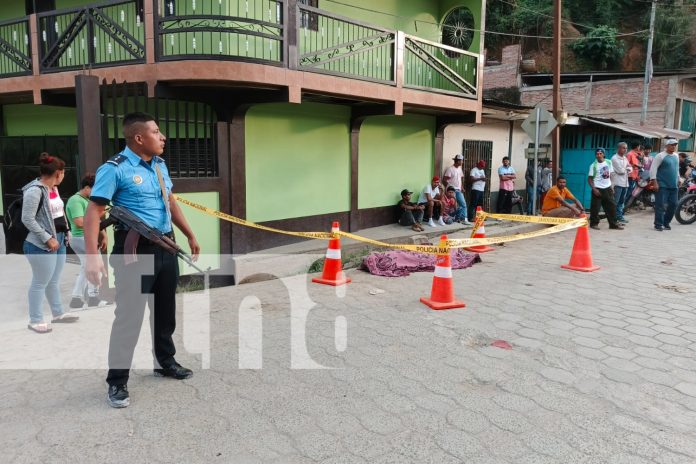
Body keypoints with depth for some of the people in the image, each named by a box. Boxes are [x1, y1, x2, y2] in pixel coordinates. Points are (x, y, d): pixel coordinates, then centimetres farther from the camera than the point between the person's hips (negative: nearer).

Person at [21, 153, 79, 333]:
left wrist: (64, 233, 10)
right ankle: (35, 320, 12)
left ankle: (58, 313, 30)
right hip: (41, 245, -9)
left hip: (58, 241, 9)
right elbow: (27, 219, -20)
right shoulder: (35, 190, -17)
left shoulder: (53, 188, 10)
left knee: (54, 281, 19)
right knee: (40, 283, 1)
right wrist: (47, 238, -20)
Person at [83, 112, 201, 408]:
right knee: (129, 315, -3)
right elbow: (94, 211, -18)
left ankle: (165, 362, 38)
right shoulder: (115, 169, -13)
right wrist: (92, 256, -27)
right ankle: (117, 382, 13)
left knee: (165, 310, 18)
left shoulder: (160, 165, 11)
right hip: (136, 250, -7)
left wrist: (190, 236, 21)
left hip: (166, 247, 8)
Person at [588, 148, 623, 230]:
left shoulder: (608, 163, 5)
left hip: (607, 188, 5)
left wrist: (612, 187, 9)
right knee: (595, 207, -2)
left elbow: (610, 175, 14)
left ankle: (613, 224, 15)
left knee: (611, 206, 7)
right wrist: (594, 189, -17)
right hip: (598, 189, -4)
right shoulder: (593, 165, -8)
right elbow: (590, 179, -7)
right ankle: (594, 223, 12)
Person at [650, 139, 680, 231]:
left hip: (673, 186, 7)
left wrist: (678, 180, 23)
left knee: (673, 205, 7)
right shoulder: (660, 156, -8)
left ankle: (666, 222, 20)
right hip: (662, 185, -7)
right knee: (660, 205, -7)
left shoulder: (676, 156, 15)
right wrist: (654, 182, -19)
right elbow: (653, 169, -13)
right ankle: (658, 224, -1)